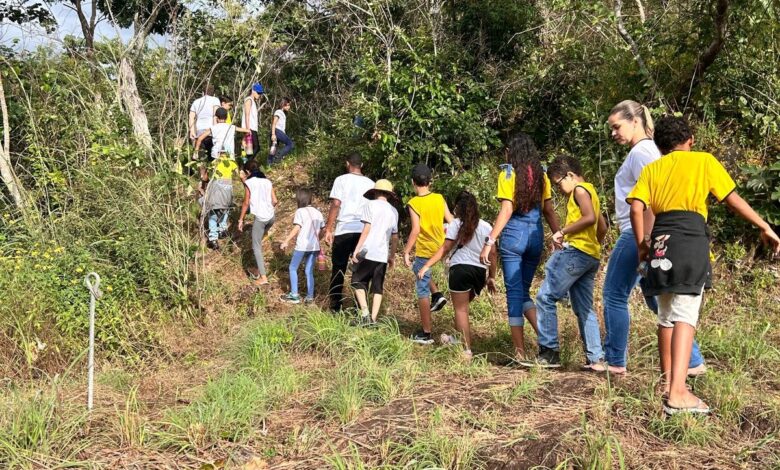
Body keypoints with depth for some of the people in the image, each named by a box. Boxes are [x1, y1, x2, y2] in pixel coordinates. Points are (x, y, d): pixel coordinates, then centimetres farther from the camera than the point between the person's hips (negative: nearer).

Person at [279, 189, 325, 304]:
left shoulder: (300, 211, -9)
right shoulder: (318, 212, 10)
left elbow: (296, 229, -16)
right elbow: (321, 230, 12)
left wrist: (286, 241, -11)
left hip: (302, 246, -5)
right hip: (314, 246, 5)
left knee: (293, 268, 10)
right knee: (309, 271, 12)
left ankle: (294, 295, 8)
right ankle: (310, 296, 9)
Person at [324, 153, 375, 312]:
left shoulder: (341, 180, 0)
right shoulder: (370, 183, 9)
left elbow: (335, 205, -6)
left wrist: (328, 229, -3)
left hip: (344, 230, -2)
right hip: (364, 232, 2)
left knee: (338, 269, 7)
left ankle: (335, 306, 8)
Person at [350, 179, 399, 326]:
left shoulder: (371, 205, -2)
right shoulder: (393, 211, 13)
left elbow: (367, 229, -10)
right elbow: (395, 237, 15)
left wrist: (357, 249, -8)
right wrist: (391, 256, 23)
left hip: (367, 252, -4)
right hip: (382, 255, 4)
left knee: (358, 282, 6)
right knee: (378, 288, 8)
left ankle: (364, 313, -8)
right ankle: (373, 318, 1)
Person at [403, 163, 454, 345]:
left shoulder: (414, 203, -15)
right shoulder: (439, 198, -1)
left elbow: (416, 230, -21)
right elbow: (451, 222, 1)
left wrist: (406, 252, -14)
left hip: (424, 250, -6)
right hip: (440, 248, 6)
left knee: (422, 291, 2)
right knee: (421, 269, 34)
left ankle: (426, 334, 6)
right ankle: (437, 295, 17)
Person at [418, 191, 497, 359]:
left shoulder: (456, 224, 1)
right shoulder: (486, 226, 11)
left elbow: (444, 249, -6)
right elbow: (492, 253, 10)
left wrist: (426, 266, -6)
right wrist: (491, 277, 17)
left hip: (460, 268, -4)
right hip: (480, 271, 4)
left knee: (461, 310, 1)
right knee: (463, 307, 22)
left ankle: (467, 349, -2)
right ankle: (459, 338, 32)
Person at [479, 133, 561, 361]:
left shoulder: (508, 174, -3)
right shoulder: (541, 176, 9)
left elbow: (506, 210, -12)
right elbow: (549, 211, 8)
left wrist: (489, 241, -14)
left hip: (514, 234, -4)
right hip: (536, 235, 5)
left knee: (514, 292, 1)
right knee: (524, 291, 16)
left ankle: (520, 352, 2)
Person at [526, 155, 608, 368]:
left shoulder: (580, 189, -5)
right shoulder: (590, 191, 24)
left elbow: (590, 217, -21)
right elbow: (602, 227, 28)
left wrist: (563, 231, -16)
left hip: (576, 251, -10)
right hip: (592, 256, 10)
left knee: (545, 298, -8)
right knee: (584, 309, 12)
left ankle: (549, 352, -10)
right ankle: (595, 357, 10)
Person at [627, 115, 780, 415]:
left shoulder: (651, 169, 17)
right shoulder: (704, 160, 11)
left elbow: (636, 209, 3)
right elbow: (733, 199, 5)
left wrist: (642, 244, 13)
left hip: (661, 240, 4)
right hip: (692, 238, -4)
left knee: (666, 314, 16)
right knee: (685, 315, -11)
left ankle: (667, 381, 26)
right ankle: (677, 392, -21)